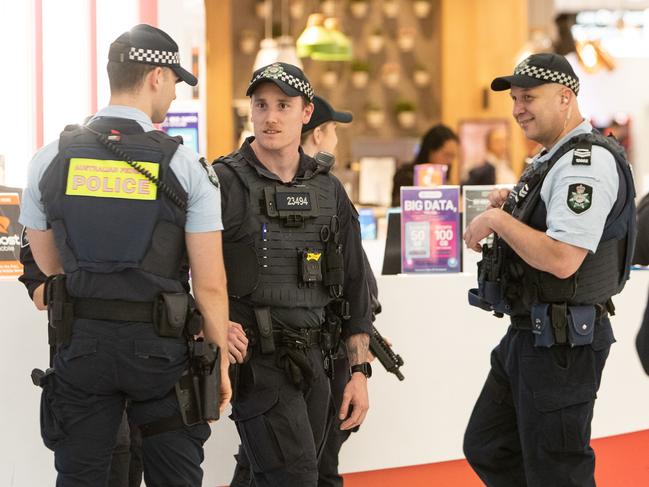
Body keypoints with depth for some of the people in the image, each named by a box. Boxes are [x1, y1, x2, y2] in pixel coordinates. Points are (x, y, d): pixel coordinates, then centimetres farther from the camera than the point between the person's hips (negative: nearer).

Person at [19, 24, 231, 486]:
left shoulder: (50, 160, 0)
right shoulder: (185, 166, -8)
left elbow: (49, 265, 10)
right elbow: (210, 284, -8)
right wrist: (220, 363, 2)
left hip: (81, 343, 2)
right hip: (159, 345, -2)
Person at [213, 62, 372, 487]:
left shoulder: (329, 191, 10)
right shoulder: (224, 182, -5)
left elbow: (354, 287, 12)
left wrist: (360, 371, 8)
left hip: (315, 359, 5)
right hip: (256, 357, -5)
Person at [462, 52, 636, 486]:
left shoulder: (588, 161, -18)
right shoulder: (553, 160, 15)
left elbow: (562, 259, -28)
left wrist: (498, 220, -18)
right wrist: (513, 208, 9)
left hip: (560, 342, -11)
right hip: (528, 335, 11)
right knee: (487, 450, 18)